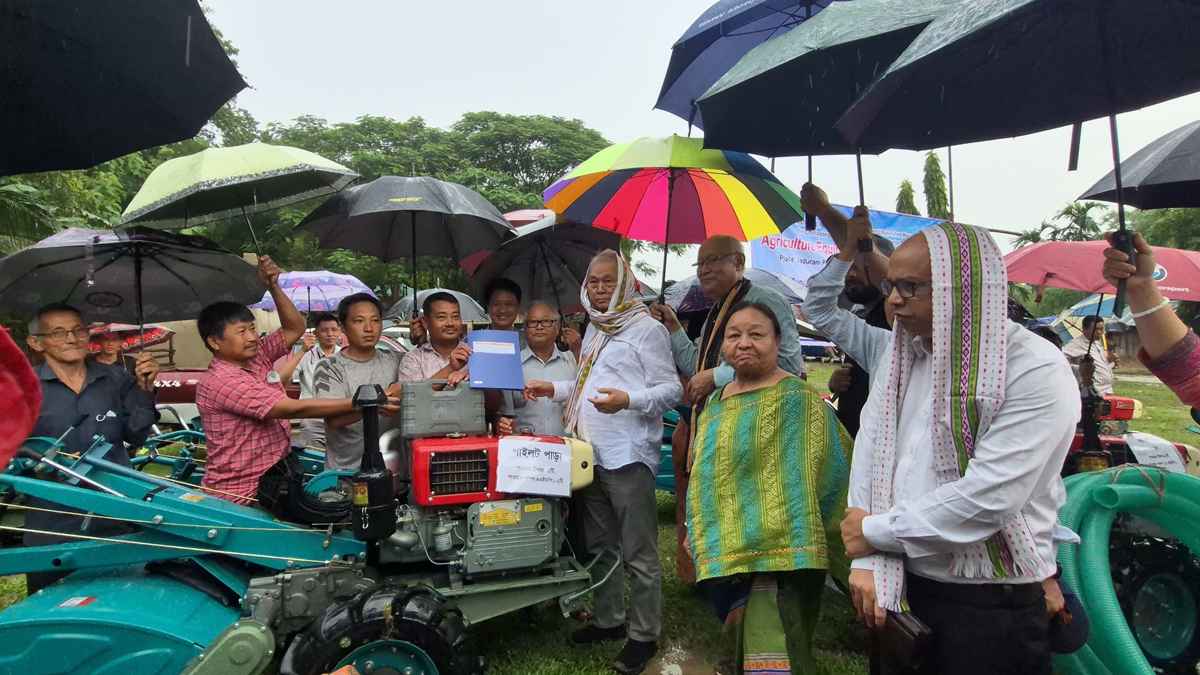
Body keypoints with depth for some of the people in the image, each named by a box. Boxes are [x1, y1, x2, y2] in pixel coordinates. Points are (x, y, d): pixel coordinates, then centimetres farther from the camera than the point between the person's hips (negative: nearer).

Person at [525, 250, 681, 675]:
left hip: (628, 455, -8)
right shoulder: (594, 329, 16)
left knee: (638, 553, 1)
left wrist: (628, 400, -28)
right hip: (590, 454, 9)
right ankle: (609, 619, 34)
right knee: (599, 545, 19)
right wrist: (554, 389, 13)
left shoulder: (647, 328, -8)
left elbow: (670, 390, -13)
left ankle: (644, 635, 15)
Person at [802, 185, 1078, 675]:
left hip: (993, 605, -6)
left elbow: (986, 498, -25)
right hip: (898, 585, 6)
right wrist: (867, 559, -12)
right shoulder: (898, 353, 4)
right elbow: (870, 455, -2)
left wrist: (876, 530, -15)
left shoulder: (1036, 371, -17)